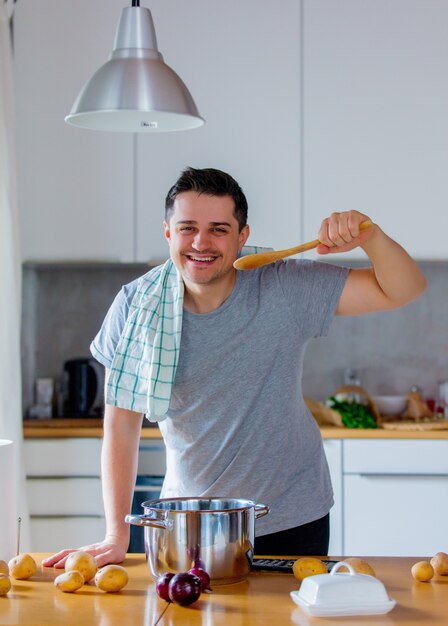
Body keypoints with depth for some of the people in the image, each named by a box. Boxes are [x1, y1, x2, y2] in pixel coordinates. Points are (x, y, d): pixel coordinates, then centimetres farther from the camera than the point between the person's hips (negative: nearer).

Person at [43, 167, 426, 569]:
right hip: (186, 524, 1)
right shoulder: (135, 307, -10)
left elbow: (403, 290, -10)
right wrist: (116, 535, -9)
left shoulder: (287, 290, -12)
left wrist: (370, 237, -31)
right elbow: (122, 426, -6)